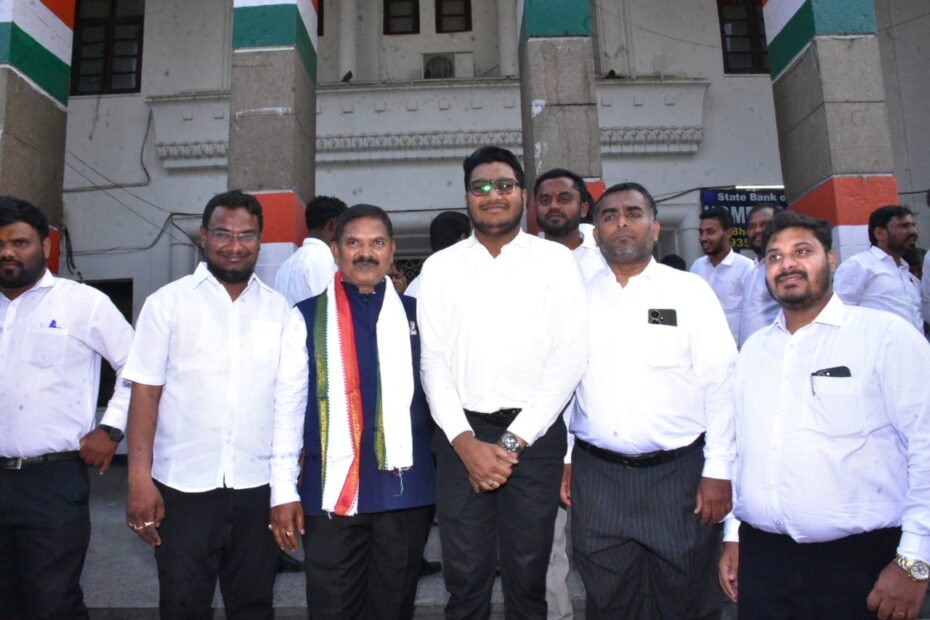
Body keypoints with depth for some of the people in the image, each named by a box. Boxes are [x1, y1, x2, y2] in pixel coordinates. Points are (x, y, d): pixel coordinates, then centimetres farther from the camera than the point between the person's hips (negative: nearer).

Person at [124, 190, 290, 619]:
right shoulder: (167, 303, -1)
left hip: (259, 487, 2)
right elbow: (145, 393, -3)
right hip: (183, 486, -2)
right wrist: (140, 478, -10)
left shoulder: (280, 310, 5)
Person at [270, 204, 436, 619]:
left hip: (406, 489, 2)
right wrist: (284, 489, -4)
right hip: (331, 489, -1)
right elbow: (287, 406, -1)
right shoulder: (307, 318, 0)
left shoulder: (415, 315, 6)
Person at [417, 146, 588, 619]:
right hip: (462, 435, 1)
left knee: (528, 576, 11)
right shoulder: (440, 267, 7)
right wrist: (465, 442, -8)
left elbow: (569, 355, -5)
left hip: (534, 434, -1)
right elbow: (434, 361, 3)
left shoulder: (555, 261, 2)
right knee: (464, 578, 9)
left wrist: (513, 441, -9)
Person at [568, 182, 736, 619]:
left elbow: (720, 384, -3)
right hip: (596, 476, 2)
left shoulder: (690, 292, 0)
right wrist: (562, 460, 6)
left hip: (679, 473, -1)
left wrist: (718, 470, -6)